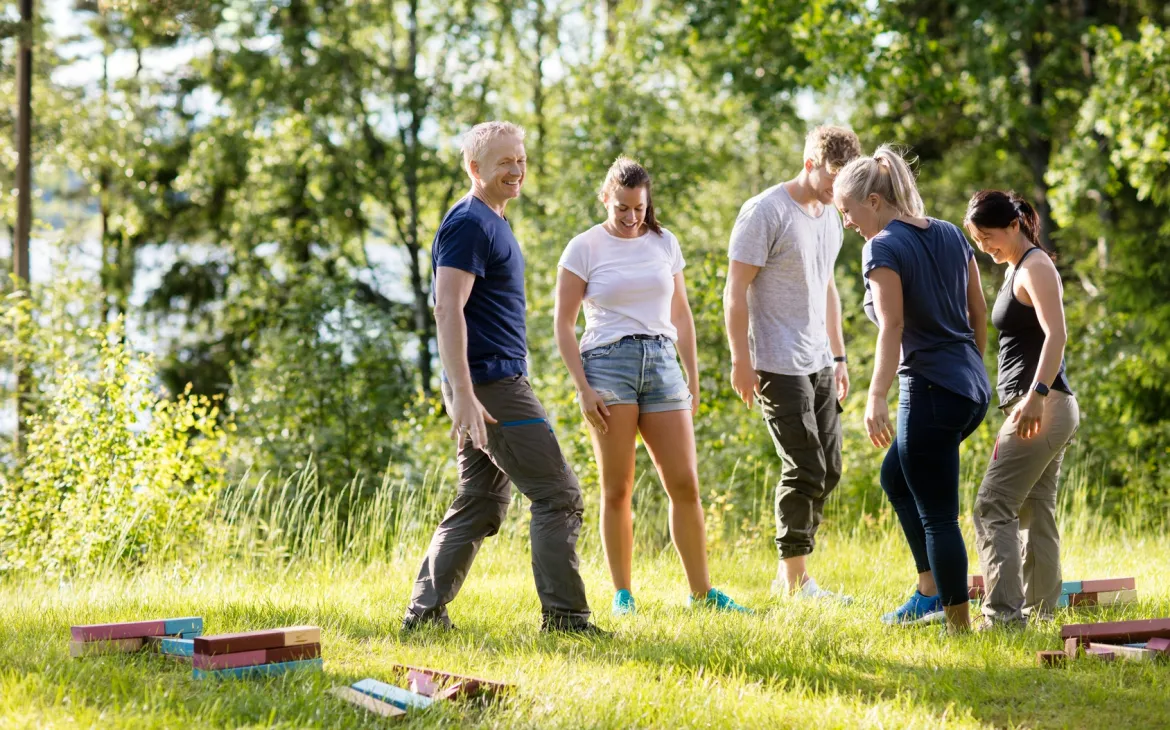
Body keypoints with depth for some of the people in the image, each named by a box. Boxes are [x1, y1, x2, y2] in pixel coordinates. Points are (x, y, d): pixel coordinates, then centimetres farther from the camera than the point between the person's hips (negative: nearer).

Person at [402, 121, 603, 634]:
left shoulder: (492, 222, 19)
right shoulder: (469, 224, -12)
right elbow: (448, 311, -20)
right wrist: (464, 395, -27)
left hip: (496, 382, 10)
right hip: (491, 384, -10)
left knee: (481, 504, 11)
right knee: (559, 495, -8)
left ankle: (426, 611, 12)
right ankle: (564, 616, -6)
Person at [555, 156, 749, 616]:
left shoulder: (664, 243, 12)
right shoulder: (585, 248, 1)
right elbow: (564, 325, 0)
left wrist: (693, 375, 14)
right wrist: (583, 388, -9)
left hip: (662, 362, 3)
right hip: (608, 362, -3)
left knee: (685, 483, -2)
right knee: (617, 488, -2)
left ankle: (701, 591, 5)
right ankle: (623, 594, 6)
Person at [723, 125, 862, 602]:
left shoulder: (831, 216, 13)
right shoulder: (765, 213, -12)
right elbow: (736, 290, -13)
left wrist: (838, 356, 21)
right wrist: (741, 360, -17)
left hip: (818, 364, 8)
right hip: (778, 365, -8)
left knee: (828, 471, 8)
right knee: (805, 471, -8)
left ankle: (790, 575, 17)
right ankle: (794, 581, 2)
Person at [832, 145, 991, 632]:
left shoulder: (883, 248, -11)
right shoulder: (950, 235, 11)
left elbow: (893, 325, -21)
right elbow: (979, 313, 15)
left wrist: (876, 398, -24)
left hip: (932, 390, -9)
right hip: (973, 389, 9)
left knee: (937, 516, -1)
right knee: (895, 475, 26)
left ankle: (959, 623, 2)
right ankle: (932, 592, 25)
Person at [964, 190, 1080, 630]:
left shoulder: (1035, 268, -10)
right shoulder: (1015, 269, 19)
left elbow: (1056, 335, -22)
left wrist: (1036, 395, -32)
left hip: (1041, 407, -11)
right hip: (1044, 409, 11)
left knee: (992, 507, -14)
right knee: (1034, 511, 12)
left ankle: (1002, 611, -20)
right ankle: (1040, 608, 16)